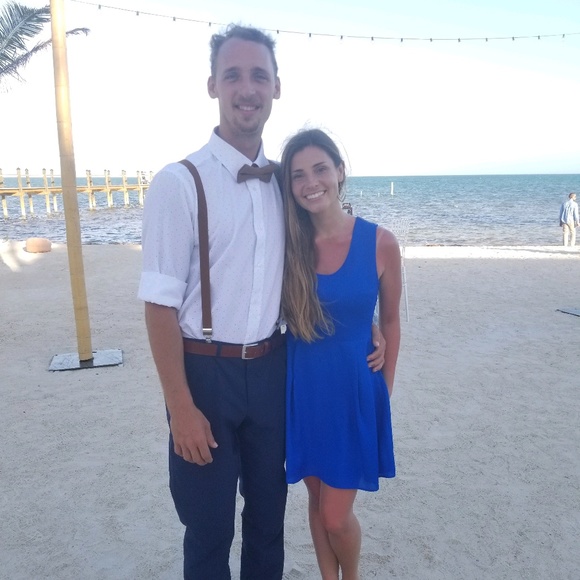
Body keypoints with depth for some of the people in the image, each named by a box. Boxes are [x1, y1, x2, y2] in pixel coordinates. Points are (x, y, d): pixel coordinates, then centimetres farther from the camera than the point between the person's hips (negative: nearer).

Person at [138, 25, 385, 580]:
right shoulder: (179, 182, -13)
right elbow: (161, 305, -14)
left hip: (272, 367, 5)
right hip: (205, 371, -4)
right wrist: (181, 407, -14)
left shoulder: (283, 181, 3)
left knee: (268, 511, 22)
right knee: (208, 524, 14)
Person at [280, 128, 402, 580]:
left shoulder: (380, 243, -10)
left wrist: (386, 388, 4)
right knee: (316, 500, 19)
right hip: (302, 387, 2)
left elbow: (390, 321, 1)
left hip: (354, 388, -2)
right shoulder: (287, 244, -7)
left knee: (337, 515, 7)